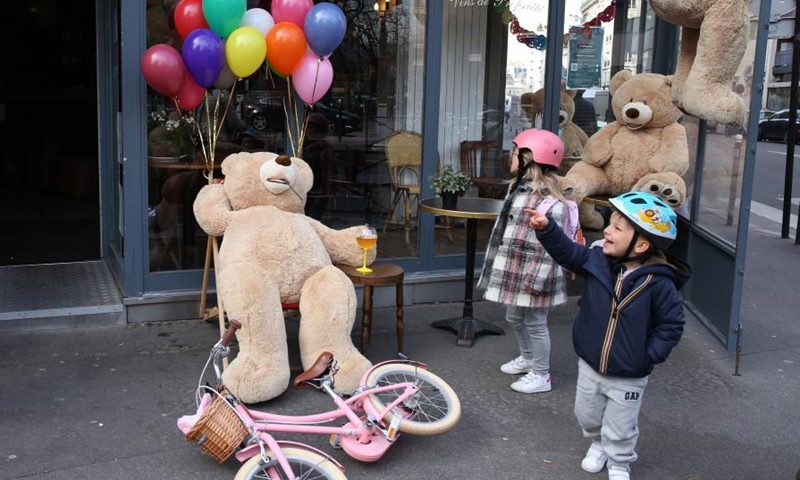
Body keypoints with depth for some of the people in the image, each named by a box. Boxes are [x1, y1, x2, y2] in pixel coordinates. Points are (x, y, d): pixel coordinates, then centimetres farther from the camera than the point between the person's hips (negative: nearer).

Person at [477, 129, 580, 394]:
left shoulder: (550, 200, -24)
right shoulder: (519, 187, 7)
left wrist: (536, 280, -23)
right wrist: (501, 267, 22)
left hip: (533, 274, -10)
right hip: (515, 271, 10)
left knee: (535, 323, 5)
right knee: (514, 318, 24)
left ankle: (541, 375, 21)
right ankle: (527, 358, 46)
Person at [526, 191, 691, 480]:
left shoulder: (658, 283, -23)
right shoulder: (597, 261, -11)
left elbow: (672, 325, -15)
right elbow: (567, 253, -5)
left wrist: (649, 356, -17)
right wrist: (546, 228, -20)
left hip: (628, 377, -4)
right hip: (590, 366, 5)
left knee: (620, 429, 13)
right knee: (587, 415, 24)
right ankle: (598, 445, 54)